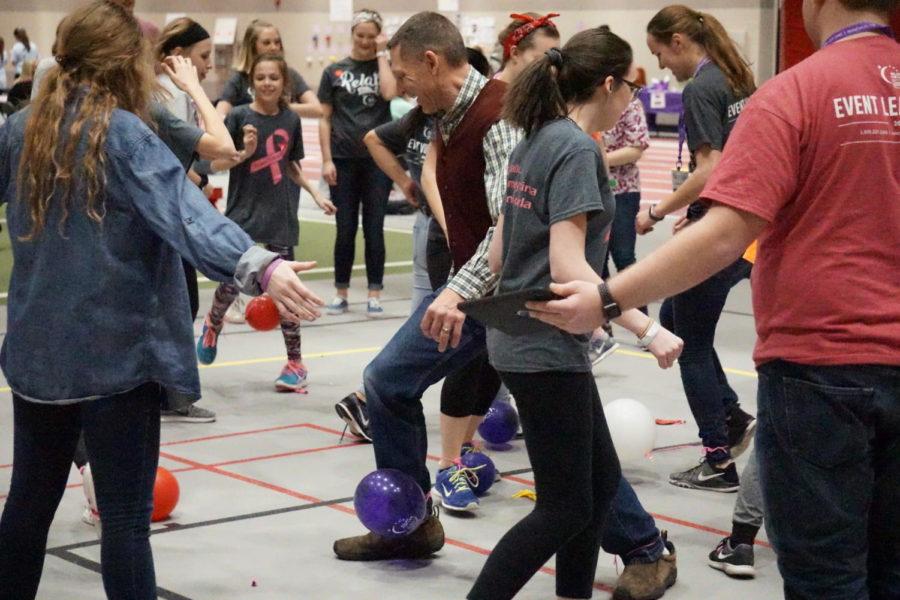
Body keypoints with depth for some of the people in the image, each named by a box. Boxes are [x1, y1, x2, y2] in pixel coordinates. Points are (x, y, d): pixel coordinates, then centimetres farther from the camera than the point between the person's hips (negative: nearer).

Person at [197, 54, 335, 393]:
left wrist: (315, 195, 10)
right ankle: (213, 324, 31)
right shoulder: (239, 117, -5)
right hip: (243, 212, -2)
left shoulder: (290, 120, 5)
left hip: (279, 215, 2)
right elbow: (216, 164, -5)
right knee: (232, 281, -4)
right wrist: (244, 152, -21)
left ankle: (295, 361, 12)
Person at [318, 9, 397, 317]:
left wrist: (381, 53, -8)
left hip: (377, 159, 0)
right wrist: (327, 160, -3)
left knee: (374, 229, 2)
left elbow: (389, 92, -17)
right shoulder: (334, 71, 5)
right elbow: (325, 119, 5)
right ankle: (341, 293, 15)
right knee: (345, 229, 5)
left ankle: (374, 294, 9)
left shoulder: (385, 66, 5)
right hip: (344, 160, 1)